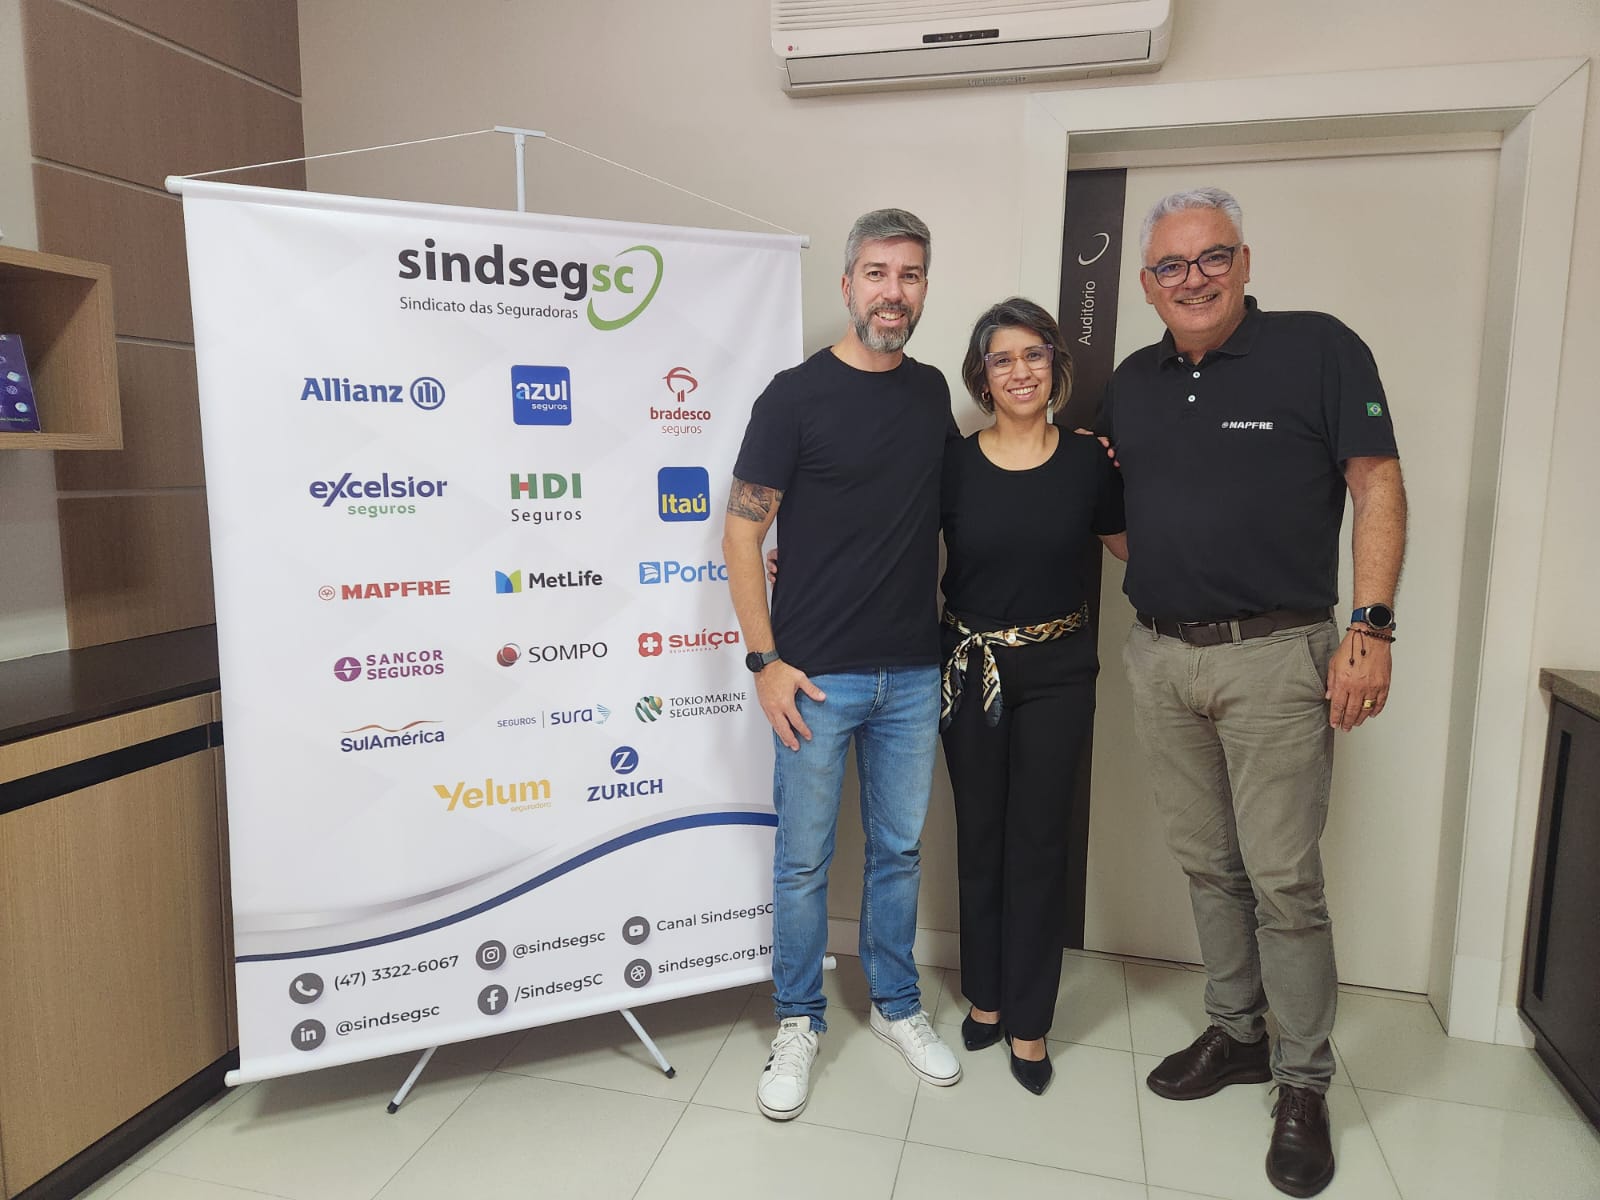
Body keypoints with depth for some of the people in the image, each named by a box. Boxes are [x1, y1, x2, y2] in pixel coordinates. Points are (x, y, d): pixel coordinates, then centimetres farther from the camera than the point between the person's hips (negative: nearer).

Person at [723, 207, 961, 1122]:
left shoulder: (933, 393, 7)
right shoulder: (796, 396, -8)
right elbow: (743, 534, -7)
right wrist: (765, 661, -11)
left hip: (915, 673, 4)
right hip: (817, 675, -4)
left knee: (901, 849, 16)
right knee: (804, 860, 8)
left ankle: (897, 1004, 35)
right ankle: (800, 1021, 28)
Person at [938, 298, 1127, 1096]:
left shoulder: (1089, 463, -3)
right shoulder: (952, 463, -4)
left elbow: (1135, 549, 8)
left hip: (1057, 672, 0)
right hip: (969, 668, 0)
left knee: (1039, 841, 7)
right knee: (979, 837, 12)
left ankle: (1028, 1022, 23)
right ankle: (985, 995, 32)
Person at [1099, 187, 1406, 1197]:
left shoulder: (1320, 349, -4)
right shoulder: (1133, 383, 11)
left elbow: (1378, 485, -6)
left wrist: (1371, 628, -13)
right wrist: (1152, 565, 3)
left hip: (1275, 657, -5)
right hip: (1162, 657, 5)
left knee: (1283, 878, 0)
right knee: (1208, 866, 14)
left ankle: (1304, 1084, 18)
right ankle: (1237, 1033, 32)